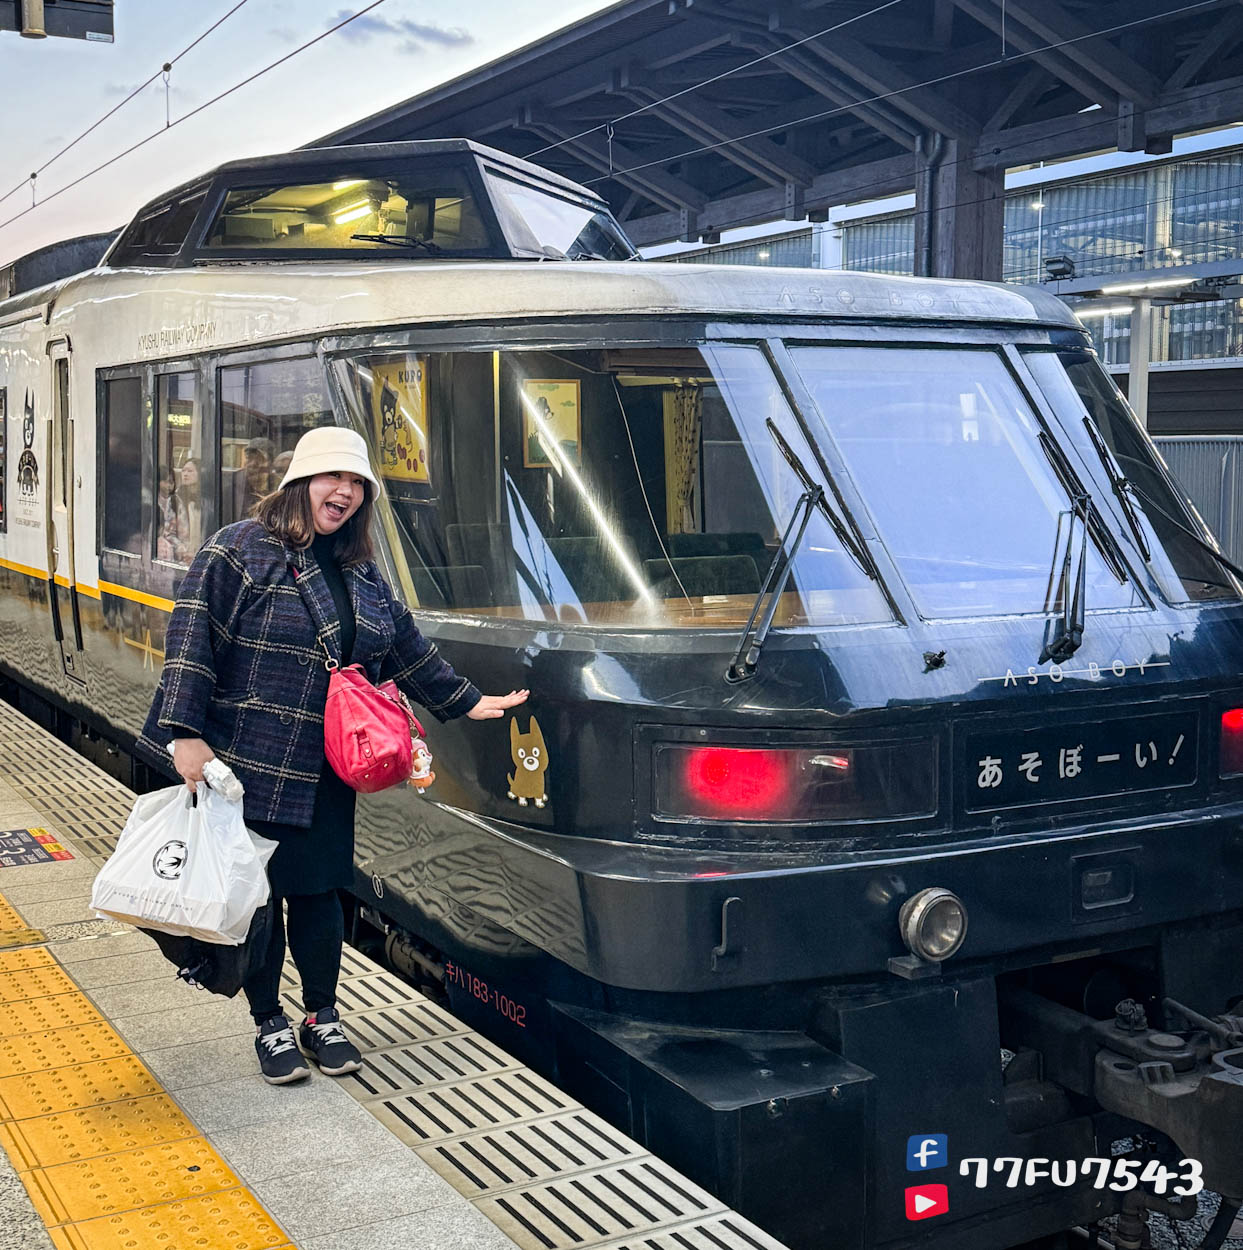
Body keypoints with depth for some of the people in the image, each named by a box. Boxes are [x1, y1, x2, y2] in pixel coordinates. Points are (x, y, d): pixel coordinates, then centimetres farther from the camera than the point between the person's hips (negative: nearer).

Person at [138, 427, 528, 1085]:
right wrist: (186, 732, -20)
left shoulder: (361, 573, 13)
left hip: (325, 778, 5)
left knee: (318, 892, 11)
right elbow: (191, 637, -13)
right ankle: (268, 1024, 22)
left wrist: (465, 701, 24)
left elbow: (408, 647, 22)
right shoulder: (241, 550, -7)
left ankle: (322, 1018, 27)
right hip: (248, 767, -5)